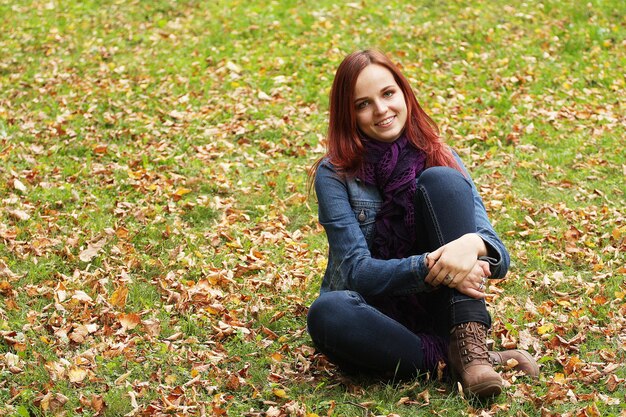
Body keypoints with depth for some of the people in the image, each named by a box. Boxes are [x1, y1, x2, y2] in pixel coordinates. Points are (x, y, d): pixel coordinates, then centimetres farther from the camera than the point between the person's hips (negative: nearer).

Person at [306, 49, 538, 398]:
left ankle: (469, 342, -31)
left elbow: (498, 257, -8)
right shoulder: (334, 175, -5)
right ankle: (451, 360, -25)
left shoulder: (440, 158, 1)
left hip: (436, 312, 2)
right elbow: (358, 271, -15)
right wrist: (430, 267, -33)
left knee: (441, 180, -19)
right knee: (327, 313, -38)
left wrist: (474, 244, -34)